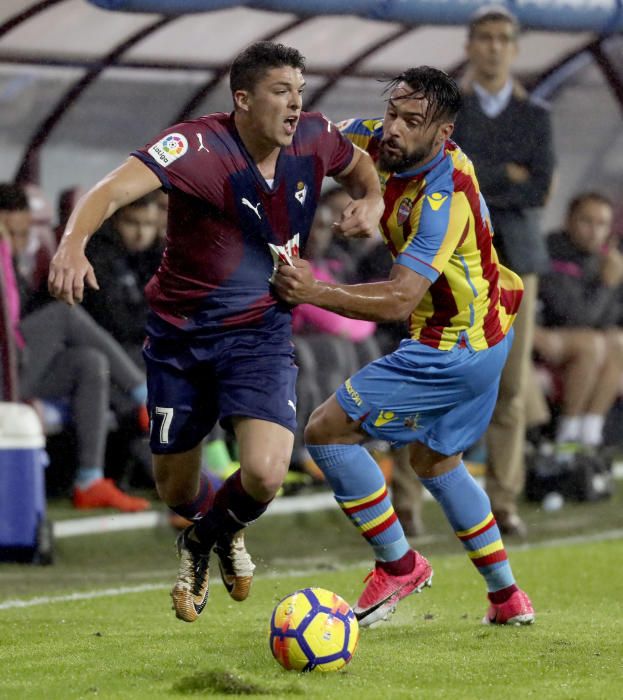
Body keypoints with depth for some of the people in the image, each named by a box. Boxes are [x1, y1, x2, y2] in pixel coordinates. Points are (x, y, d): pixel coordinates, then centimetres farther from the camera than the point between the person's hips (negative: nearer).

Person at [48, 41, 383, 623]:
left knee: (264, 474, -20)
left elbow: (358, 165, 18)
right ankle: (199, 539, 51)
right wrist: (73, 242, -57)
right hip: (179, 334, -2)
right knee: (174, 485, 12)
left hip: (260, 334, 2)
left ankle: (222, 531, 17)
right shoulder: (199, 146, -23)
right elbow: (116, 188, -38)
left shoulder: (313, 139, -7)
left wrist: (370, 203, -5)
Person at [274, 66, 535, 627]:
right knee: (435, 462, 26)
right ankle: (507, 596, 34)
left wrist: (317, 293, -45)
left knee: (328, 430, -8)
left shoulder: (444, 197, -31)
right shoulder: (386, 141, -6)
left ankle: (398, 565, 2)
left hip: (453, 351, -10)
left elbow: (401, 298, -36)